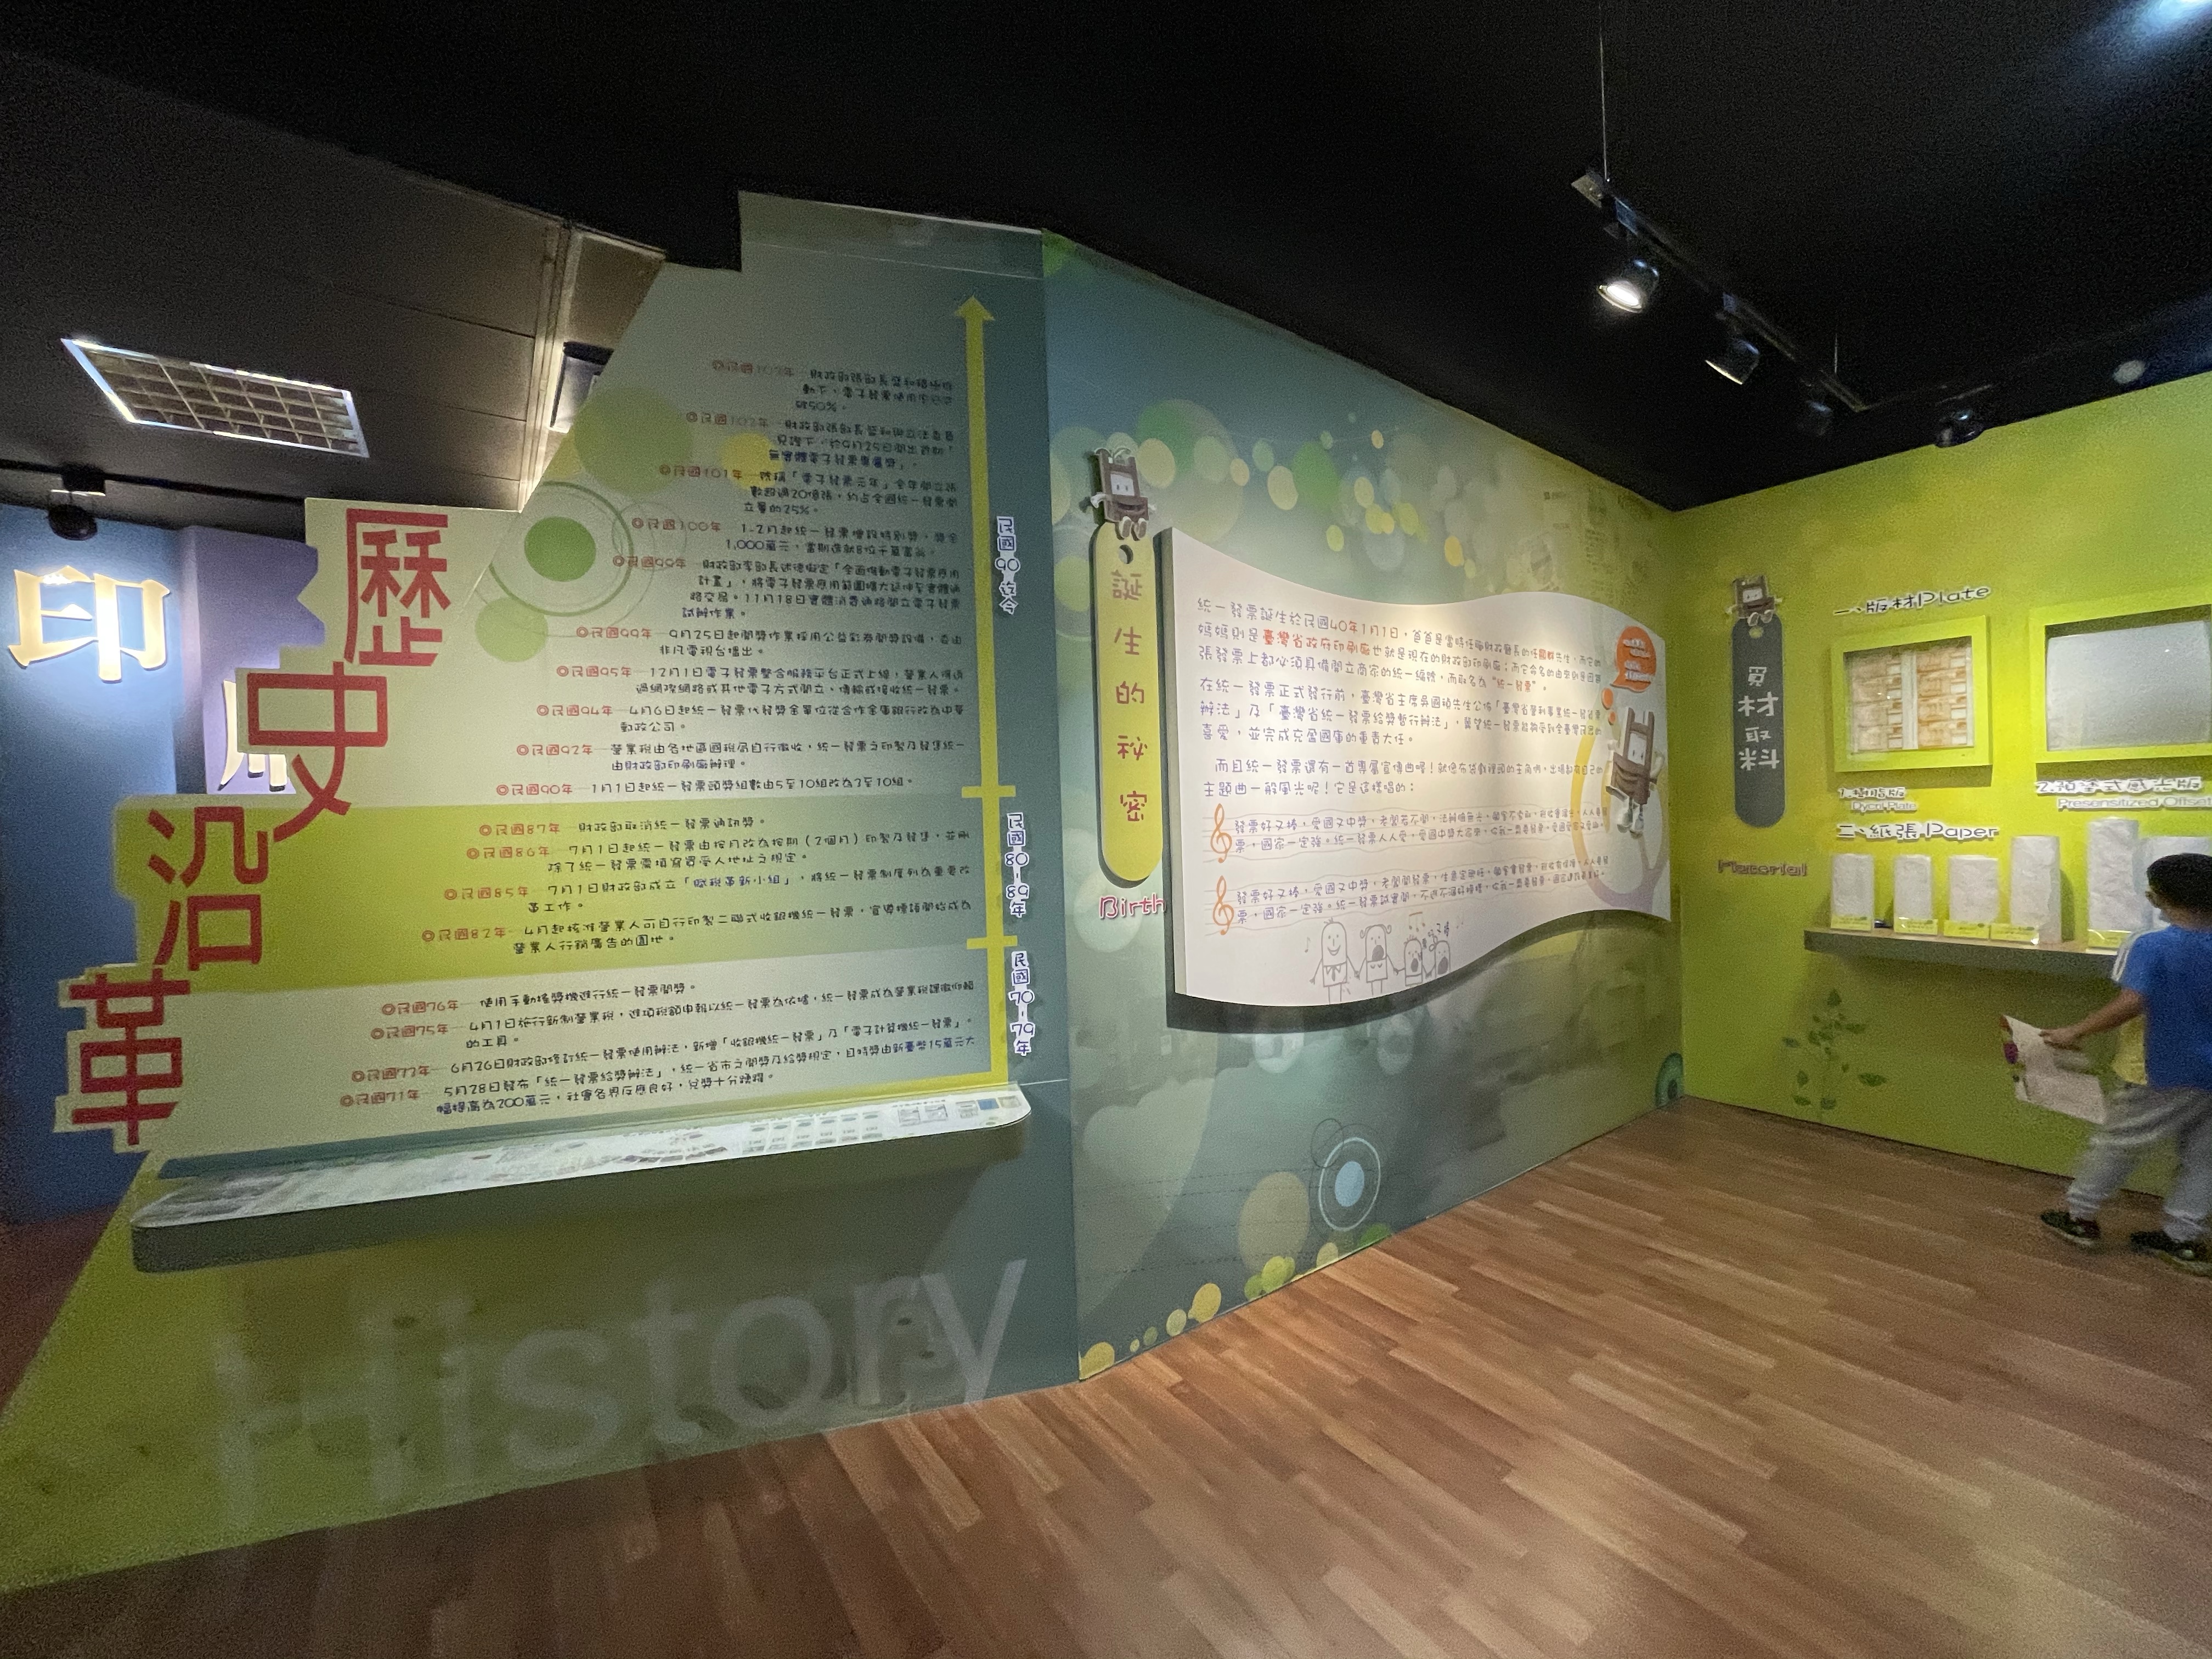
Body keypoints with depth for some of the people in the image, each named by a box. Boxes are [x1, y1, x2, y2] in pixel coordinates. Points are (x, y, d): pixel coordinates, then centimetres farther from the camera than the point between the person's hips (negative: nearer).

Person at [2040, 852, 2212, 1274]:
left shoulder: (2152, 946, -18)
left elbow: (2131, 1002, -28)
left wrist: (2076, 1033, -22)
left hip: (2174, 1073, -5)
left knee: (2116, 1141, 9)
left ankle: (2079, 1217, 20)